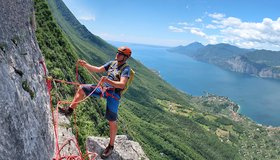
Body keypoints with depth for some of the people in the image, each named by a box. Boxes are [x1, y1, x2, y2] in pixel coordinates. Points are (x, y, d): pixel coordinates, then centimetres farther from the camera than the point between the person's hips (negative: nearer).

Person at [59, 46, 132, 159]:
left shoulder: (126, 68, -12)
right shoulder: (112, 63, 9)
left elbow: (122, 85, -25)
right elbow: (98, 69, 9)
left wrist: (108, 80, -37)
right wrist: (85, 65, -4)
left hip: (114, 94, -7)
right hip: (103, 88, 7)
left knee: (112, 121, -5)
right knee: (82, 89, 2)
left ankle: (111, 146, 12)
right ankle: (70, 110, 16)